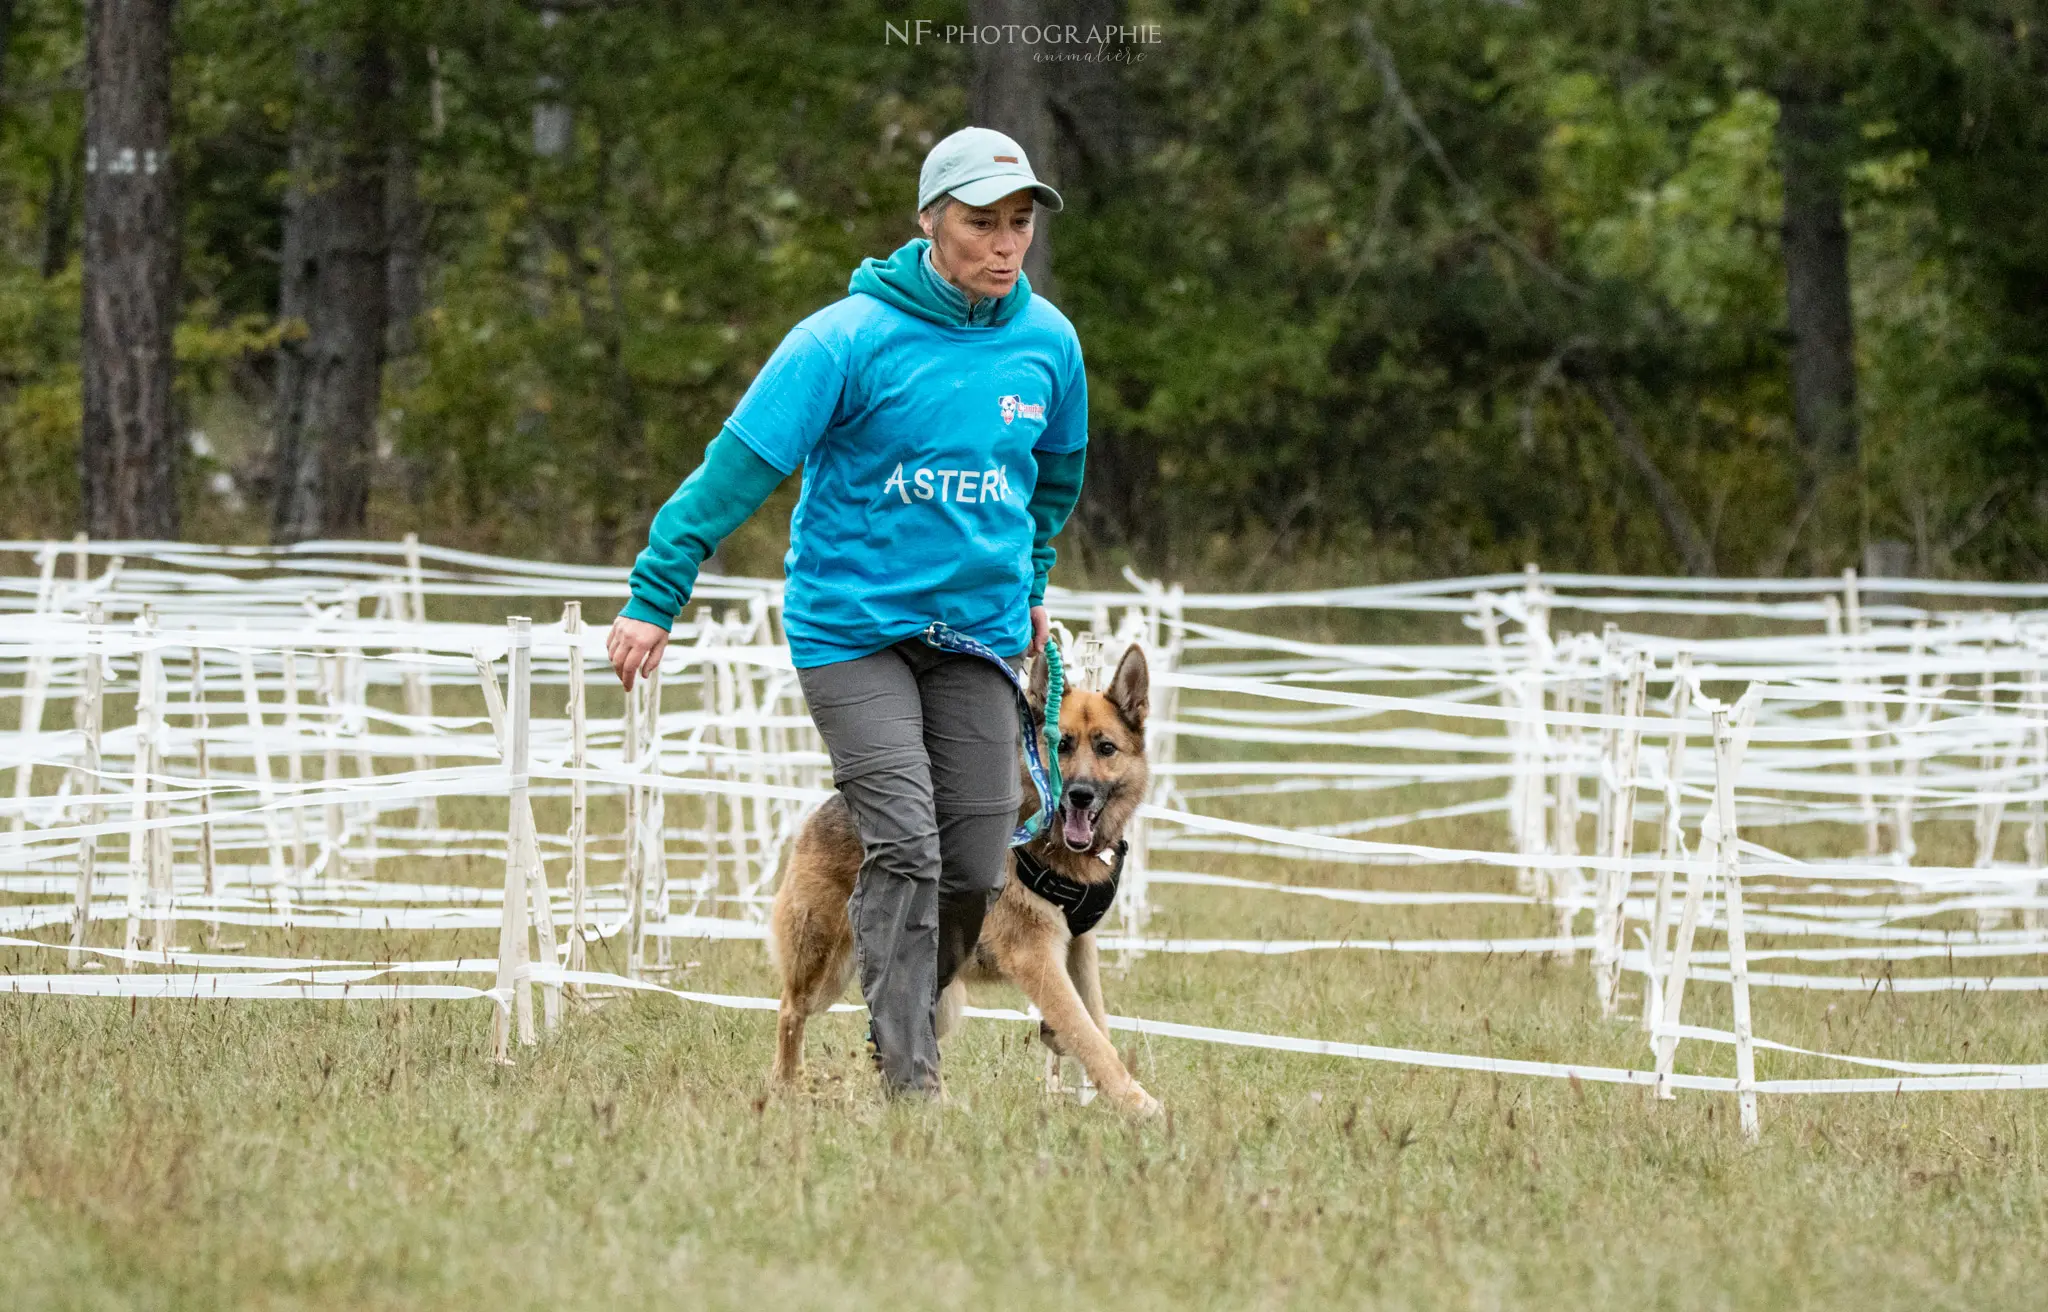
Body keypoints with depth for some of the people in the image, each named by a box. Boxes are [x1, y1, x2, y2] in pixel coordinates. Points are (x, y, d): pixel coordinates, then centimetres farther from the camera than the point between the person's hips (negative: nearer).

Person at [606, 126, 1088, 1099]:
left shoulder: (1046, 343, 3)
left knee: (975, 865, 1)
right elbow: (739, 465, -13)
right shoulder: (848, 340, -13)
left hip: (979, 626, 5)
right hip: (852, 625, -5)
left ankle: (900, 1023, 25)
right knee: (904, 846, -16)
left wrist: (1030, 584, 29)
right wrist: (655, 598, -18)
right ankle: (908, 1081, -14)